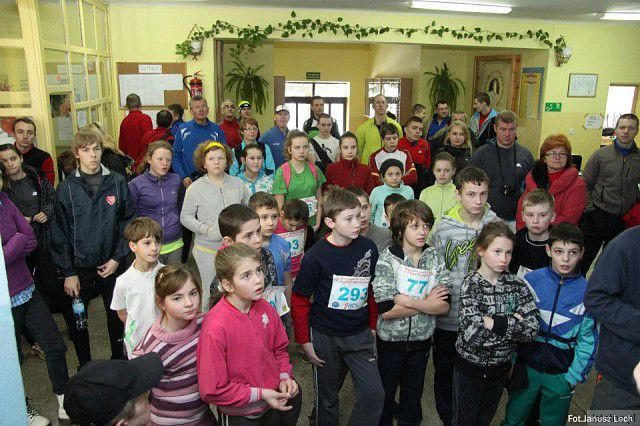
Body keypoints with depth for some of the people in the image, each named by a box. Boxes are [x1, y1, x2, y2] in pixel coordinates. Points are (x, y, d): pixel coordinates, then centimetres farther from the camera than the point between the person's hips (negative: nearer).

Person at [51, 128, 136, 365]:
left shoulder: (117, 183, -3)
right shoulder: (67, 188, -5)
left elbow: (129, 222, -1)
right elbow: (59, 233, -4)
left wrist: (117, 258, -8)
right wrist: (68, 272, -6)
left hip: (112, 264, 1)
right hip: (79, 267, 0)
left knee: (116, 315, 14)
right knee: (75, 319, 10)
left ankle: (118, 359, 36)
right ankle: (85, 366, 31)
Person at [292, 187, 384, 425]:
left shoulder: (368, 248, -5)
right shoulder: (316, 255, -15)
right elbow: (299, 300, -7)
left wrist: (373, 325, 12)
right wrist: (304, 341, -6)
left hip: (359, 334, 3)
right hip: (324, 335, -3)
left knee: (374, 394, -1)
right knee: (327, 398, 14)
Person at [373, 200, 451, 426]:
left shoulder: (435, 258, -6)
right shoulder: (387, 259, -17)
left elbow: (444, 305, -12)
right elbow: (387, 310, -26)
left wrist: (409, 302, -24)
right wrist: (427, 303, -21)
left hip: (421, 340, 3)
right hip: (391, 340, -3)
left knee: (413, 396, 23)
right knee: (384, 394, 18)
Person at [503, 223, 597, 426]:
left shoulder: (587, 292, -10)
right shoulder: (531, 280, -11)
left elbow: (588, 339, -3)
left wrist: (575, 375, -5)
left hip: (562, 375, 1)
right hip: (526, 367, 0)